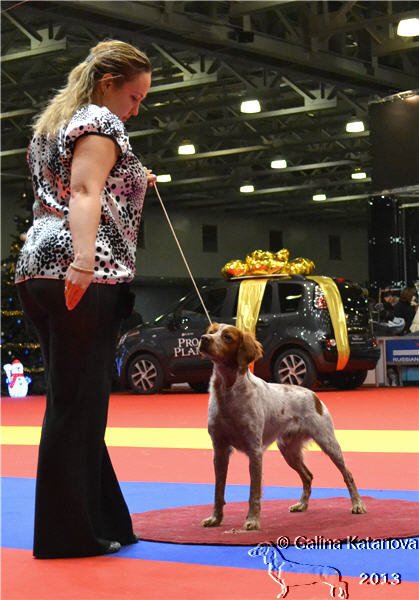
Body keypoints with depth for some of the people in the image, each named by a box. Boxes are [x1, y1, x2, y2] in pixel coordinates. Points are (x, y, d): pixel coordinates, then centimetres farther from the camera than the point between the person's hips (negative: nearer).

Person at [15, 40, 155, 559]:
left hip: (38, 271, 9)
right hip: (83, 278, -9)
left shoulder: (52, 123, 25)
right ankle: (73, 533, -3)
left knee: (69, 402, 10)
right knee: (80, 404, -6)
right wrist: (83, 263, -31)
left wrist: (130, 186, 31)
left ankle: (99, 519, 16)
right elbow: (86, 195, -18)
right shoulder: (100, 121, -3)